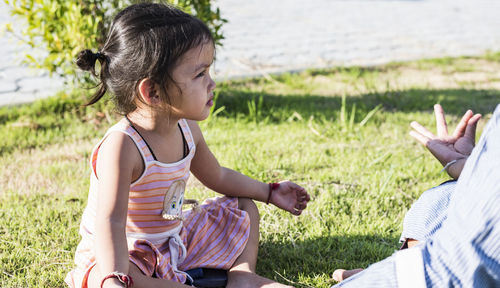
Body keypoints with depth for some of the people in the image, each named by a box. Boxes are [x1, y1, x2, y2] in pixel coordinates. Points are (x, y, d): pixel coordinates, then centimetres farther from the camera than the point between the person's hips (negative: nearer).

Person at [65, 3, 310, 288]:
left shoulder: (187, 129, -6)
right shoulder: (122, 146, -32)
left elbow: (218, 177, 14)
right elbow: (110, 222, -40)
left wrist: (270, 192, 23)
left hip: (176, 239, 8)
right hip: (128, 253, -8)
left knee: (244, 207, 14)